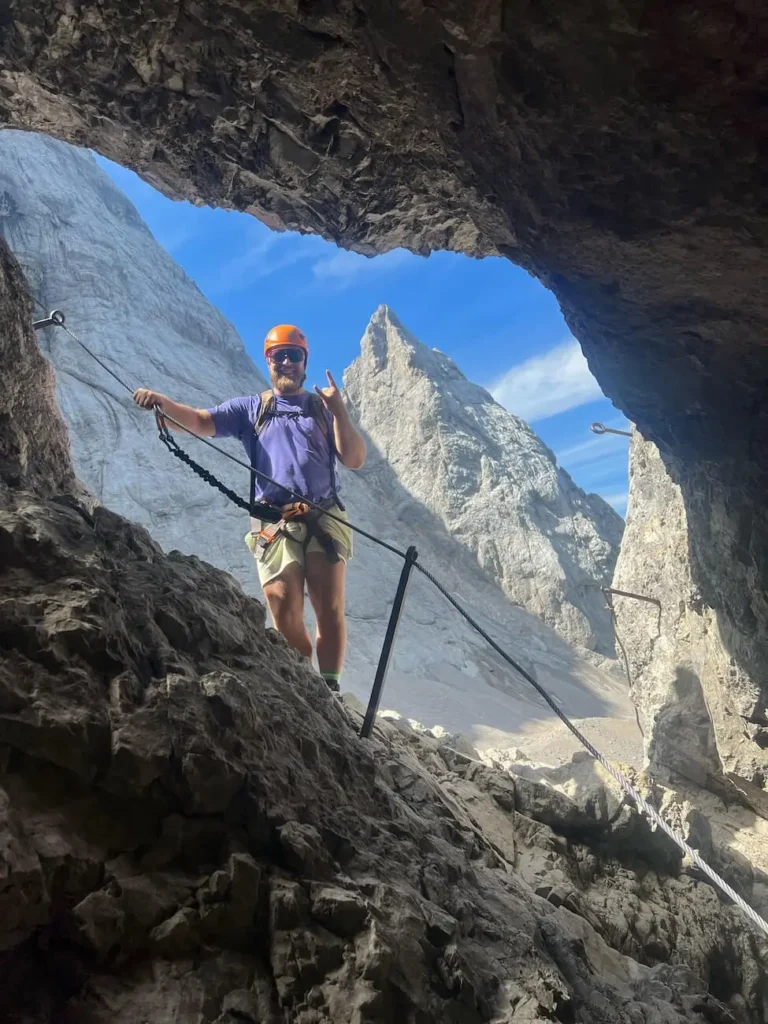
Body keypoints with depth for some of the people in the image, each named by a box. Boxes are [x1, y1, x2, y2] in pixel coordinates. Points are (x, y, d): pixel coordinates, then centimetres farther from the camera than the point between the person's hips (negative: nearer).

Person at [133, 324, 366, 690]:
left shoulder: (323, 408, 15)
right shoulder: (250, 408, 16)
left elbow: (354, 460, 6)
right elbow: (200, 421, 3)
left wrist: (340, 412, -8)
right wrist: (162, 403, -17)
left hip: (325, 519, 0)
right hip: (274, 524, 0)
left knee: (330, 611, -3)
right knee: (285, 616, -6)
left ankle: (330, 688, 6)